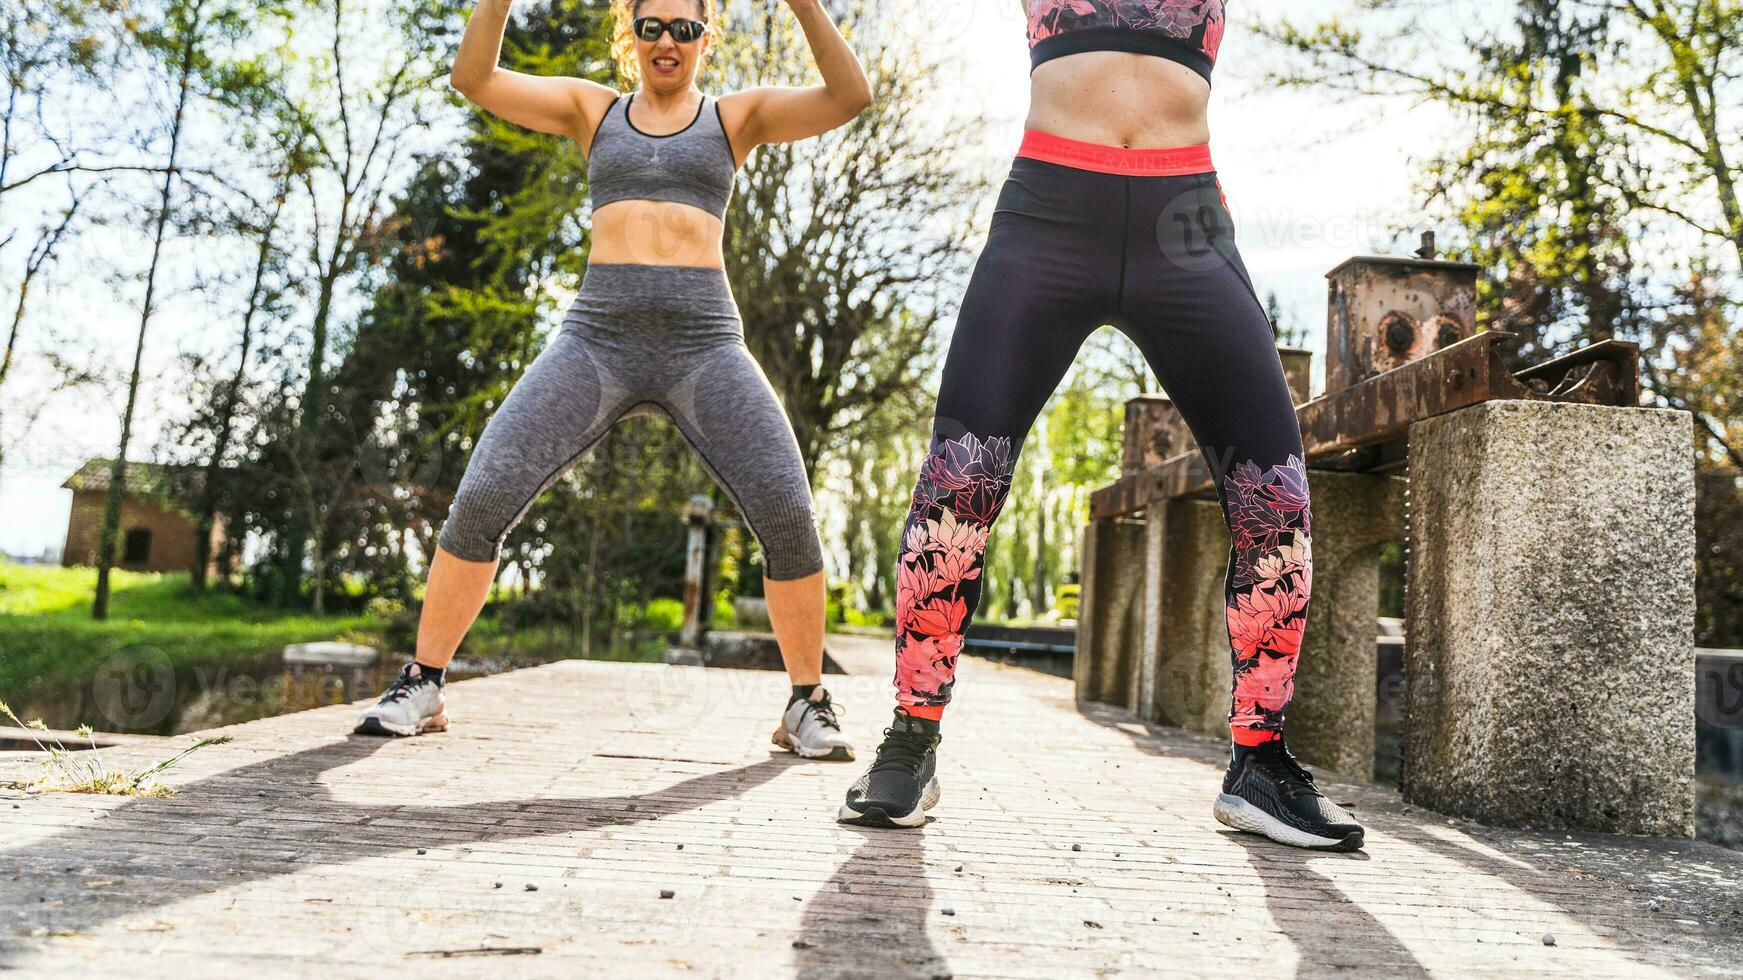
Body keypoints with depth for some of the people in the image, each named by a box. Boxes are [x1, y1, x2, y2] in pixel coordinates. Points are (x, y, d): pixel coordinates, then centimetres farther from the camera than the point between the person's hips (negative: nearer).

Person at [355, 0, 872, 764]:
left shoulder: (738, 115, 16)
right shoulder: (593, 108, 19)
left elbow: (850, 98, 1)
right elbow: (473, 76, 9)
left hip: (704, 344, -1)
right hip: (597, 337, 1)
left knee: (787, 515, -20)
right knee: (481, 501, -13)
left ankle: (807, 706, -3)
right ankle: (421, 688, 5)